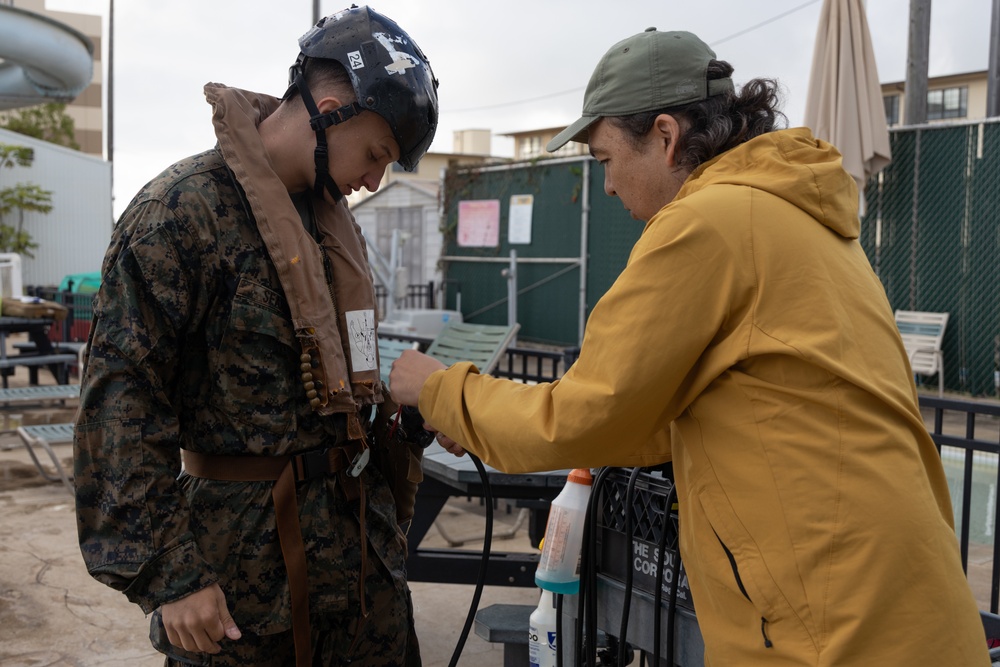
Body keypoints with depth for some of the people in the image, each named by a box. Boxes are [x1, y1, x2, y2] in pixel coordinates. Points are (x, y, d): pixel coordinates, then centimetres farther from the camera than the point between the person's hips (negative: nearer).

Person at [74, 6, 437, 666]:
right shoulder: (184, 209, -14)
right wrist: (169, 575, -18)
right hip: (251, 553, -7)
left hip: (362, 536, 7)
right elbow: (122, 400, -17)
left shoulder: (335, 215, 11)